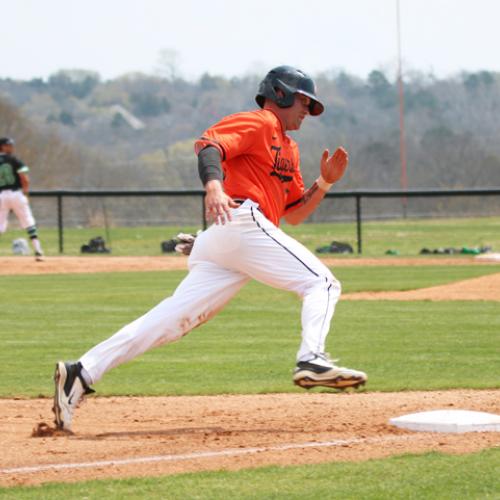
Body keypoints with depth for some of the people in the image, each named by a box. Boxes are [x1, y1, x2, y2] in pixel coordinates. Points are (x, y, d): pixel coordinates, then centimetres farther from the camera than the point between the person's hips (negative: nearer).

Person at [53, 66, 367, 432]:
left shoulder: (289, 148, 33)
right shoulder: (258, 123, 4)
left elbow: (294, 213, 33)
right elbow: (209, 144, -13)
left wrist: (324, 183, 19)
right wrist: (213, 185, -32)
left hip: (217, 238, 9)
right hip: (244, 220, -9)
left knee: (172, 319, -4)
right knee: (322, 283, -7)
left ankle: (82, 373, -12)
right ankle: (312, 360, -28)